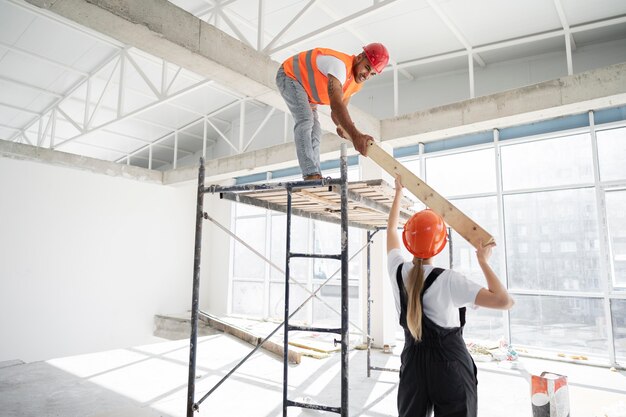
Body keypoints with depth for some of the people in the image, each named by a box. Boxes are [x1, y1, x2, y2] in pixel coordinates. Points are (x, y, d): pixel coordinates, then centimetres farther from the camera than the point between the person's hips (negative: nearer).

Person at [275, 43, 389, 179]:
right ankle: (311, 175, -36)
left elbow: (339, 108, -1)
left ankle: (315, 176, -1)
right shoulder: (339, 64, -36)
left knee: (315, 131, 1)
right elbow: (336, 103, -51)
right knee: (305, 120, -28)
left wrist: (340, 126, -26)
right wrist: (355, 135, -63)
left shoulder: (357, 82, -6)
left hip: (305, 90, 10)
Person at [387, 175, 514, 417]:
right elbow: (504, 301, -24)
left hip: (413, 364, 4)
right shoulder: (447, 280, -20)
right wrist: (484, 261, -13)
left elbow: (391, 229, 9)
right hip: (450, 366, -4)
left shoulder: (398, 272, -7)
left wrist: (399, 192, 20)